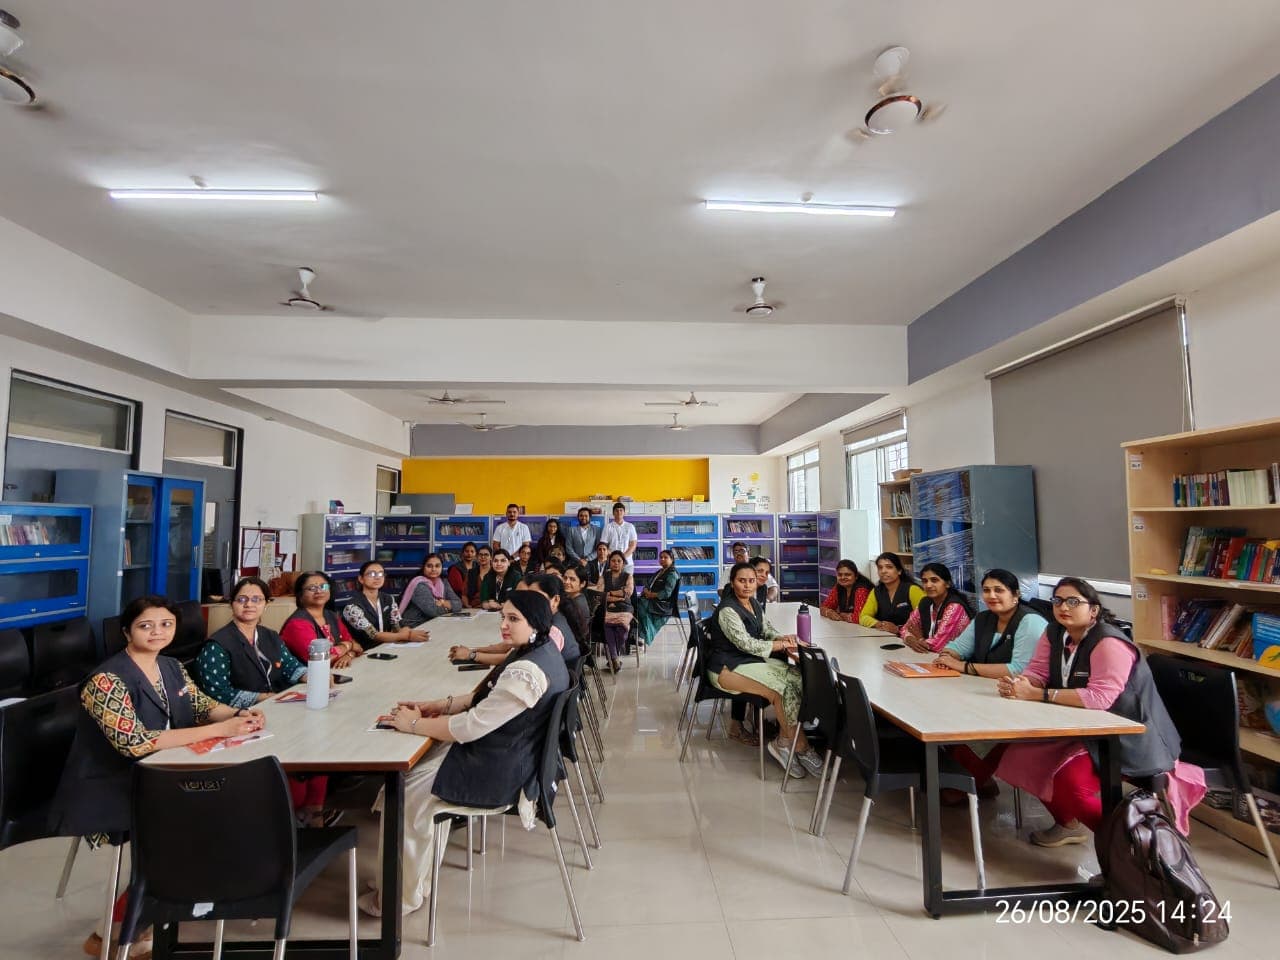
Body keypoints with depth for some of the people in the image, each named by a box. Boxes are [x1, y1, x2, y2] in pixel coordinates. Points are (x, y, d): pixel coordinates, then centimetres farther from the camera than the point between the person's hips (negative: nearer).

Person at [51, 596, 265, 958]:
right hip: (104, 791, -7)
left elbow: (203, 705, 10)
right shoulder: (107, 680, -20)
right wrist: (219, 729, -32)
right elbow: (134, 741, -29)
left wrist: (238, 713, -13)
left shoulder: (172, 668, 3)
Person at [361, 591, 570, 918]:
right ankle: (416, 879, 27)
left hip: (498, 774, -9)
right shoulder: (543, 651, 1)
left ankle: (401, 896, 25)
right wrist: (440, 705, 2)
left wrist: (415, 724, -14)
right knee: (415, 767, 15)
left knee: (405, 795, 4)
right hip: (510, 757, 10)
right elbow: (486, 698, 12)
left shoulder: (526, 672, -30)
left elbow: (472, 725, -27)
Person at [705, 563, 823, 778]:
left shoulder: (754, 603, 8)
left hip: (752, 659, 8)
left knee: (798, 677, -13)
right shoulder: (727, 609, -18)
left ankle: (783, 742, -6)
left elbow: (766, 629, 18)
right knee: (782, 689, -24)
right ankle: (802, 749, -5)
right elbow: (746, 644, -22)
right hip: (727, 669, -8)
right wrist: (782, 645, -16)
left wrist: (782, 638, -5)